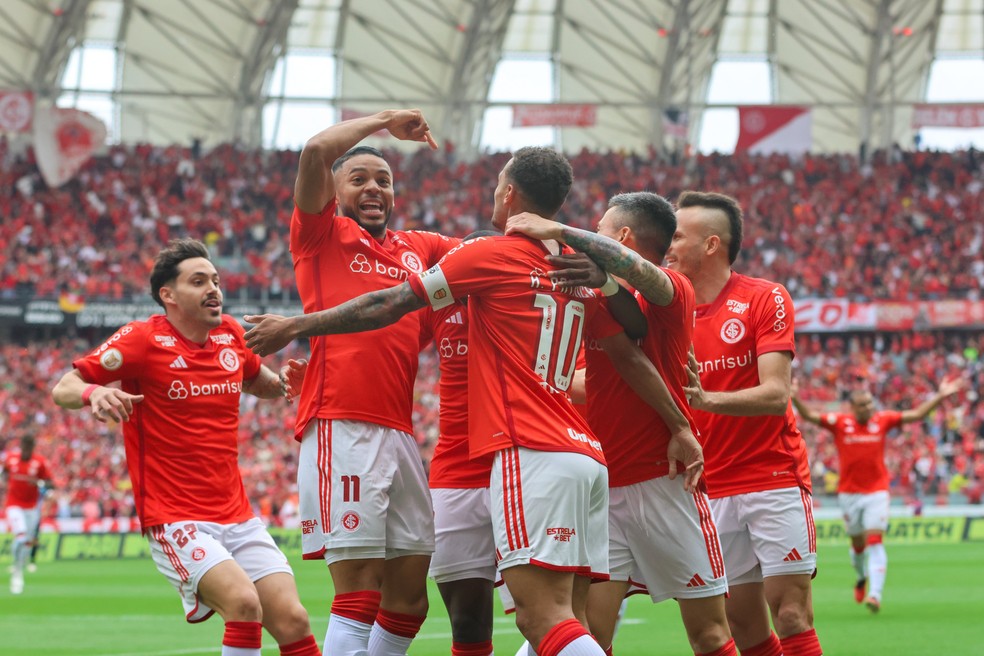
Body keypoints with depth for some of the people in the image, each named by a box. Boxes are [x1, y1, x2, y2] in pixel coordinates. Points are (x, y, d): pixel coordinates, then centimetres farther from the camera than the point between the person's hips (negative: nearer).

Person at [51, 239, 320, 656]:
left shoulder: (231, 335, 9)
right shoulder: (144, 339, -7)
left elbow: (262, 385, 29)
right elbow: (63, 389, -6)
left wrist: (286, 381, 6)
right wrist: (94, 392, -29)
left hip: (237, 517, 6)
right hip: (175, 521, -6)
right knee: (244, 603, -28)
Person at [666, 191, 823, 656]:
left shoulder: (765, 298, -5)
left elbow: (775, 394, -16)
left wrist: (707, 398, -32)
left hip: (774, 477, -4)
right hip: (711, 490, 4)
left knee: (791, 617, -9)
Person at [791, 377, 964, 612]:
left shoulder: (882, 420, -1)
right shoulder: (839, 422, -4)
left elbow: (916, 414, 1)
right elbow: (809, 415, -11)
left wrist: (940, 396, -5)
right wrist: (795, 398, -28)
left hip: (876, 491, -1)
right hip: (849, 493, 1)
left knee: (874, 542, -13)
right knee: (858, 543, 13)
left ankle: (875, 595, -20)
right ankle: (862, 578, 43)